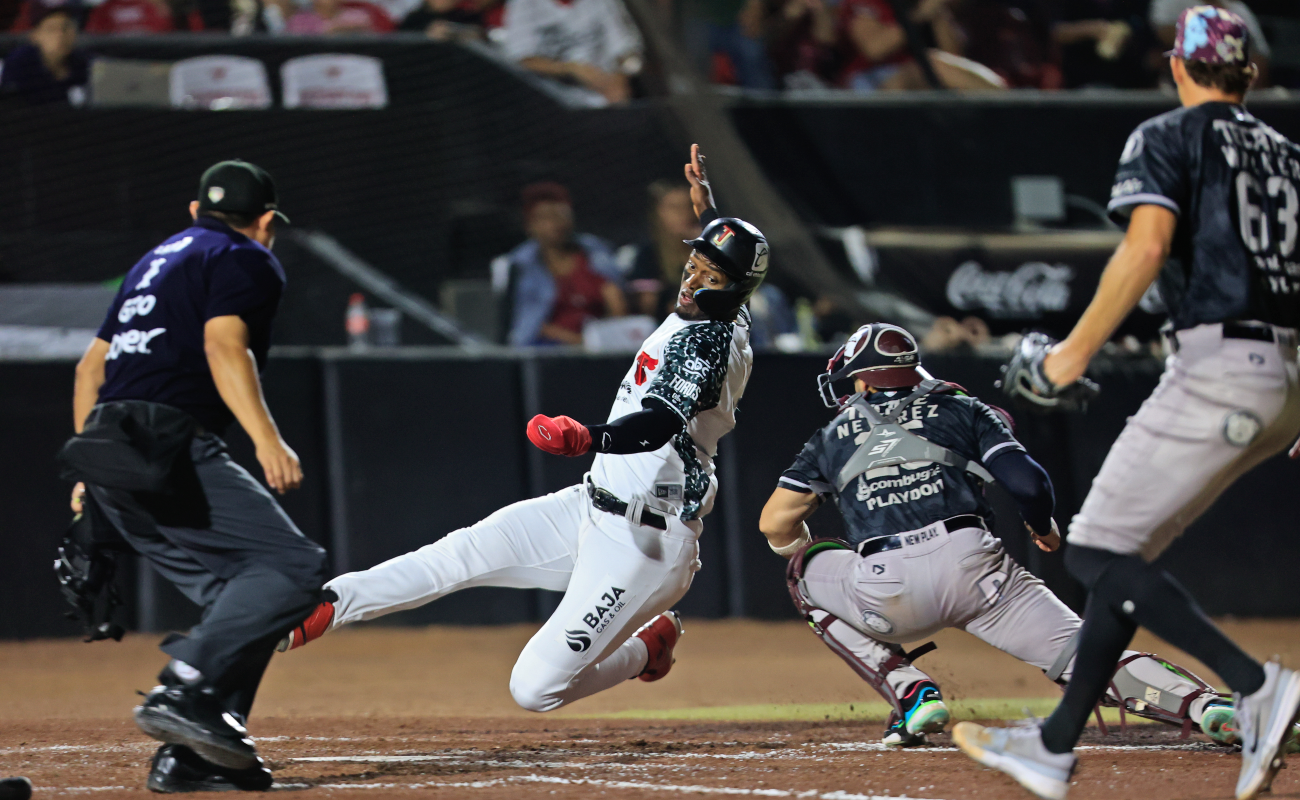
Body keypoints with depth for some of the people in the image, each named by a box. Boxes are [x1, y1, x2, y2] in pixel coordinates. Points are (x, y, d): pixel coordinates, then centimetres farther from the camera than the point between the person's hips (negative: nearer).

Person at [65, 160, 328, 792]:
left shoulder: (158, 259, 31)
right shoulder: (246, 261, 5)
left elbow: (91, 365, 29)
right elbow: (223, 344, -13)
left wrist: (89, 471, 30)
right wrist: (266, 439, -23)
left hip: (108, 458, 9)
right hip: (165, 447, -9)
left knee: (243, 598, 8)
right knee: (295, 566, -15)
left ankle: (189, 757, -5)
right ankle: (186, 689, -31)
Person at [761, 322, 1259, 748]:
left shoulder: (835, 436, 24)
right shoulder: (961, 411, 22)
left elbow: (775, 523, 19)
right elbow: (1028, 482, 8)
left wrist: (803, 550, 41)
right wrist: (1044, 529, 30)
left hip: (887, 594, -1)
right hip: (971, 566, 1)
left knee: (806, 570, 28)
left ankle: (909, 691, 12)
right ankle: (1202, 704, -28)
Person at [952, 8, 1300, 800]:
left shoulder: (1168, 138, 0)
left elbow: (1149, 243, -17)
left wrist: (1076, 351, -13)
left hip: (1218, 369, -8)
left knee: (1097, 553, -6)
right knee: (1123, 552, 15)